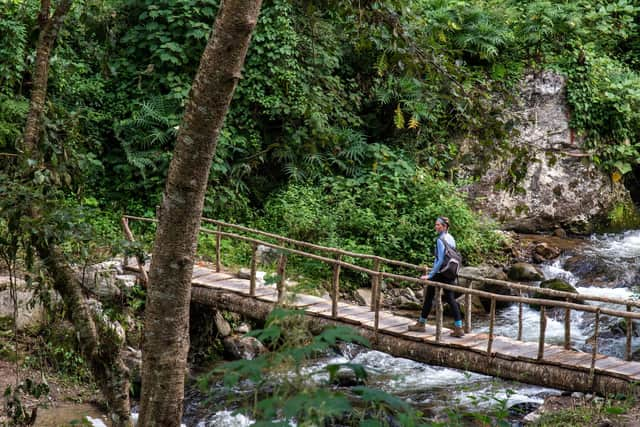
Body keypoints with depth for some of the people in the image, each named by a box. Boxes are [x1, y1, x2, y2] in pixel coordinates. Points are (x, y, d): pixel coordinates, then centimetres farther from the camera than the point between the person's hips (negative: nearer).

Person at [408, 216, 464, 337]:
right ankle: (458, 328, 1)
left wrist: (430, 275, -17)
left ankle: (421, 324, 17)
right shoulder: (451, 239, 9)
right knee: (450, 299, 7)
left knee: (429, 297, 7)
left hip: (440, 273, -8)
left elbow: (440, 260, -20)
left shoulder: (441, 240, -16)